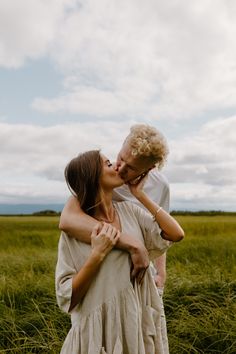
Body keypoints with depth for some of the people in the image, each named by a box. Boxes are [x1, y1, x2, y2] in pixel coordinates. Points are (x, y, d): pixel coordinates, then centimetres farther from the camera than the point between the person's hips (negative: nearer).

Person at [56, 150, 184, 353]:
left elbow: (176, 234, -7)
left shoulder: (129, 210, -1)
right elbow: (66, 297, -12)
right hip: (100, 330, -4)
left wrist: (140, 195, -5)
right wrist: (97, 254, -24)